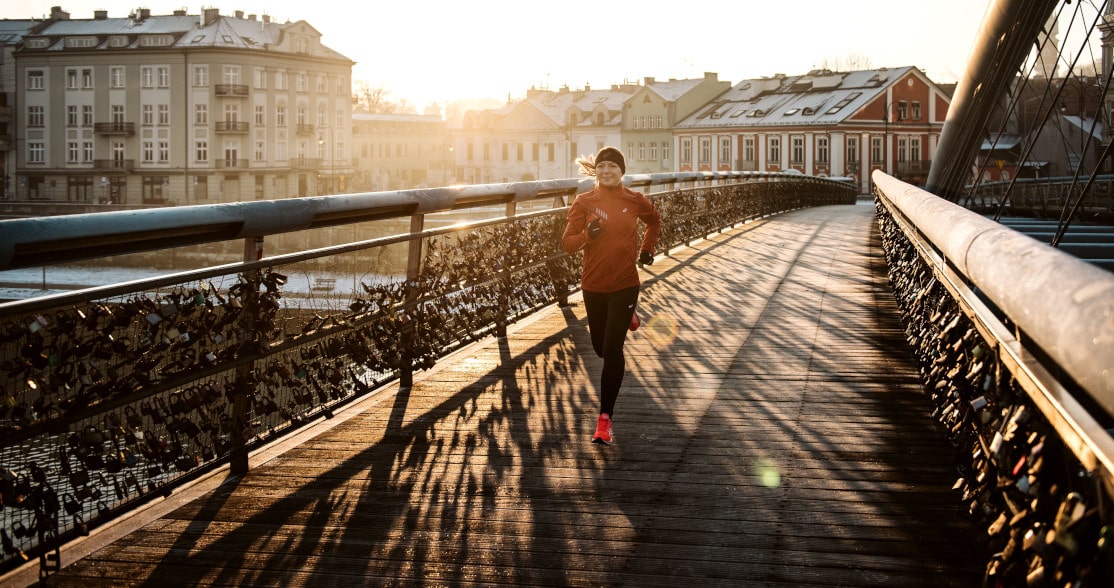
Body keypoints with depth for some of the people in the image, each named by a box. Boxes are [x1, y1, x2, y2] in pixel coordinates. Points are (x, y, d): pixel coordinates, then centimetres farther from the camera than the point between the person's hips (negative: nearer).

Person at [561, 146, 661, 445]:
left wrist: (647, 249, 11)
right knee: (601, 347, 18)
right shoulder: (584, 202, -6)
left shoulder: (635, 200, -4)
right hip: (593, 285, 2)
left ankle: (605, 419, -5)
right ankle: (626, 321, 55)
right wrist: (587, 234, -26)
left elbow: (654, 221, 19)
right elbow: (567, 243, -9)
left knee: (612, 350, -10)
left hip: (625, 284, -2)